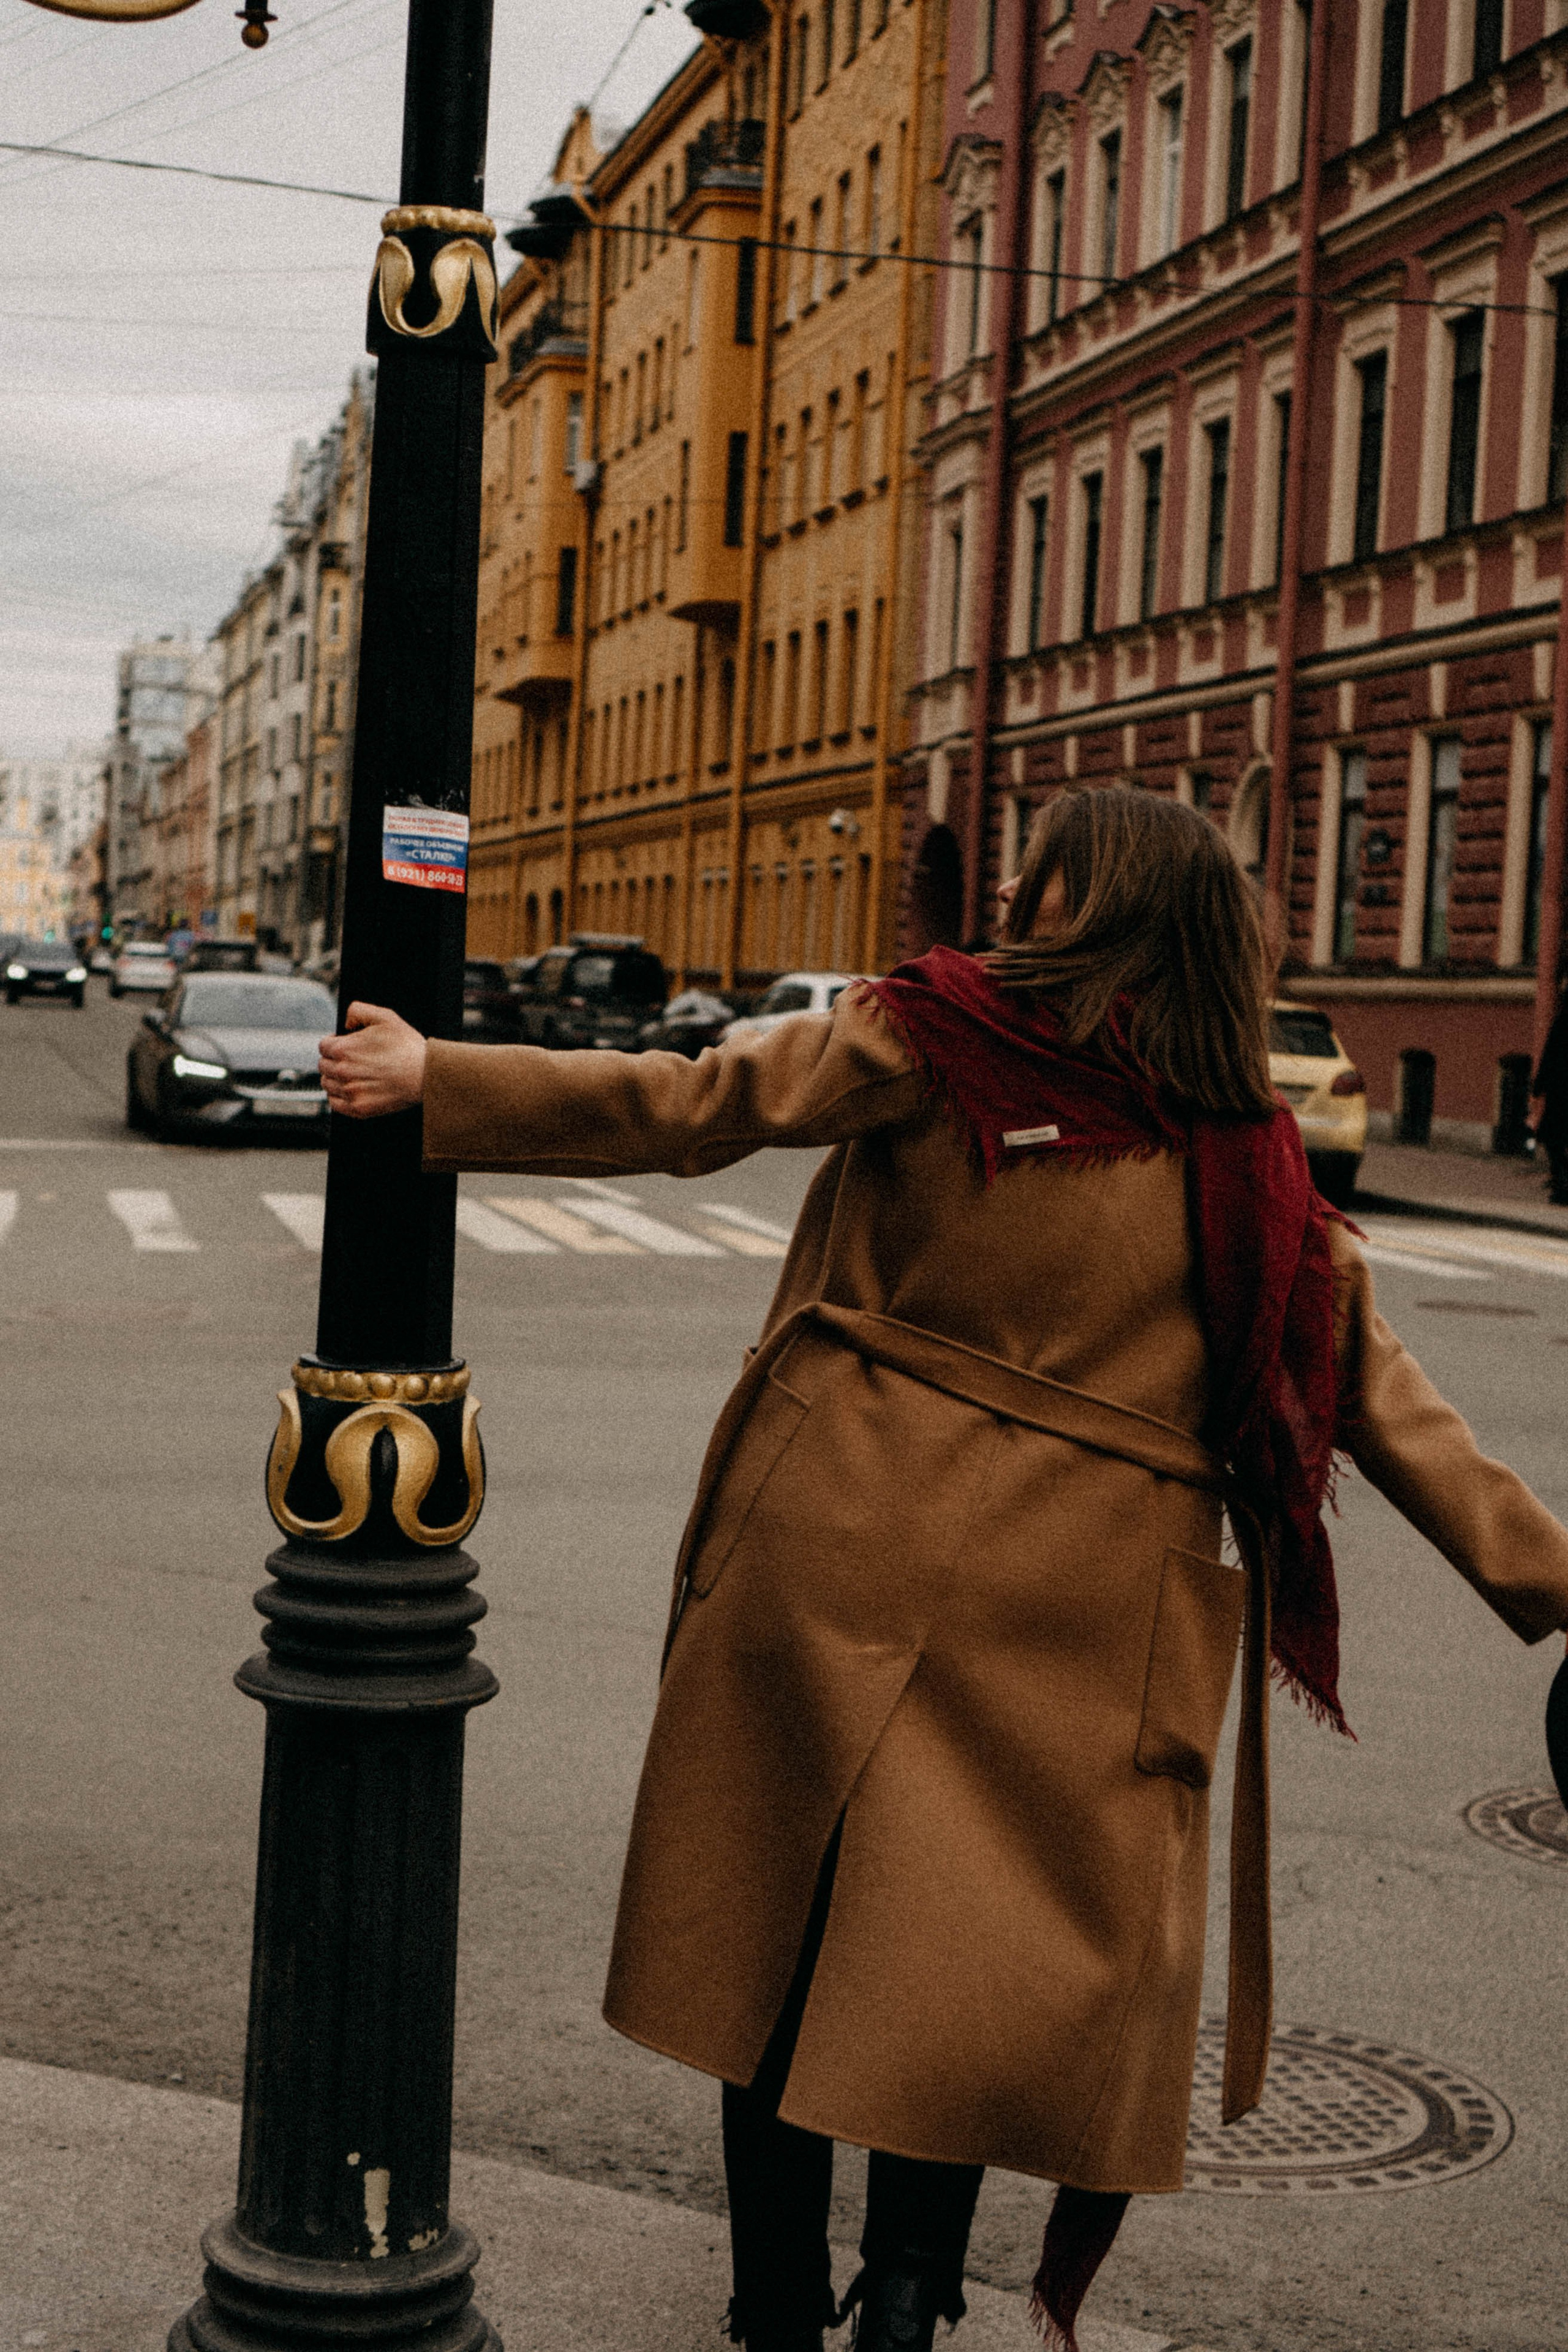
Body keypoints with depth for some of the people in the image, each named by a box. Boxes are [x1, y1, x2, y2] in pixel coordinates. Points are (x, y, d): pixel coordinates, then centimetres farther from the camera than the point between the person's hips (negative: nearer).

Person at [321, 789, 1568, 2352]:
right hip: (1071, 1629, 2)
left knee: (784, 1932, 13)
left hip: (843, 1555, -1)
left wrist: (434, 1081, 0)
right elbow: (1377, 1394, 7)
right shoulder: (1248, 1166, 5)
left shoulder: (933, 1050, -4)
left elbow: (678, 1106, -5)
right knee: (976, 1964, 15)